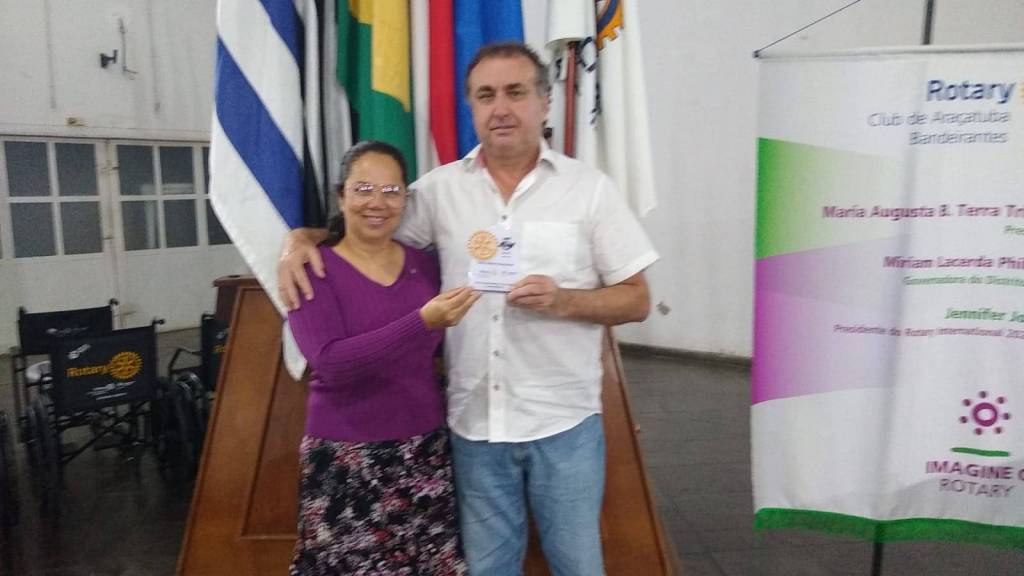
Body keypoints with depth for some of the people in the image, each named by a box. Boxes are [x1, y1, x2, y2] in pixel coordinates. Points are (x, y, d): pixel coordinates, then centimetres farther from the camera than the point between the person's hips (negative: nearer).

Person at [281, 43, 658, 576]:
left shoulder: (590, 188, -2)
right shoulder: (439, 189, 2)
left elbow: (636, 301, -1)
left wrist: (564, 301, -18)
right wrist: (301, 239, -8)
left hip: (564, 422, -1)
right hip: (474, 424, 2)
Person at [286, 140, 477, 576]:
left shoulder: (425, 265, 4)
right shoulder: (313, 269, -7)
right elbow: (330, 362, -22)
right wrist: (423, 321, -29)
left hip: (428, 451, 4)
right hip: (347, 460, -3)